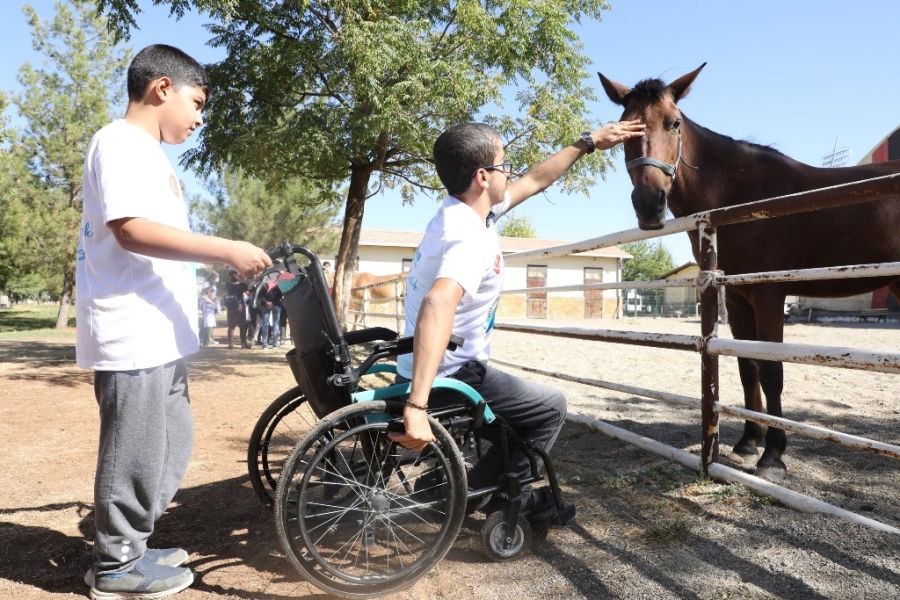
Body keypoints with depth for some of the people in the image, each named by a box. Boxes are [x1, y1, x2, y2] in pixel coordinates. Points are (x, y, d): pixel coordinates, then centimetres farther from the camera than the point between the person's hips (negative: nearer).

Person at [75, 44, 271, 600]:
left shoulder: (148, 153, 21)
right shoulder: (122, 142, -9)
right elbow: (130, 228, -22)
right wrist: (227, 250, -25)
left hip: (157, 334, 10)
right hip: (132, 334, -10)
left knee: (172, 440, 18)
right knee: (136, 448, 1)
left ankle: (130, 545, 31)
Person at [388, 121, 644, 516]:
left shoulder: (459, 211, 2)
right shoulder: (474, 239, -27)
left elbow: (536, 180, 14)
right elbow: (438, 305, -46)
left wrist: (588, 142, 19)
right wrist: (417, 407, -53)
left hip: (427, 371, 9)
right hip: (451, 377, -9)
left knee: (527, 401, 28)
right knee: (551, 407, 9)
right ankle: (479, 490, 13)